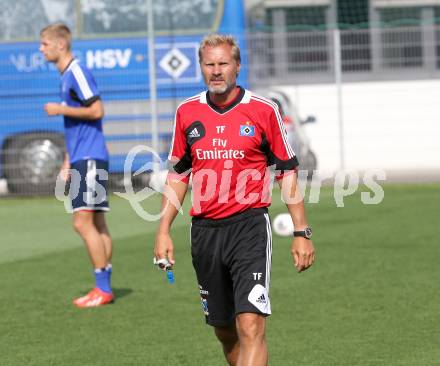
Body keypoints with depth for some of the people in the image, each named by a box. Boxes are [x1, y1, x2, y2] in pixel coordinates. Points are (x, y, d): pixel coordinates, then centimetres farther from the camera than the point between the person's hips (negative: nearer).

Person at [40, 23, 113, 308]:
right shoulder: (66, 76, 18)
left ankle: (103, 289, -10)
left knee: (83, 222, -12)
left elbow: (96, 111, -20)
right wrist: (68, 162, 23)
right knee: (96, 224, 9)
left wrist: (60, 109, -13)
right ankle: (104, 288, 11)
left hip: (89, 159, -10)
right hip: (82, 159, 10)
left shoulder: (77, 72, -12)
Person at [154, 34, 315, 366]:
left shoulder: (263, 111, -2)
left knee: (251, 327, -17)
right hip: (204, 231, 4)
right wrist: (164, 231, 9)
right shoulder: (187, 112, 7)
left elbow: (287, 172, 3)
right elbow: (178, 174, 16)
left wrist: (302, 233, -1)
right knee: (225, 332, 11)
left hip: (249, 226, -4)